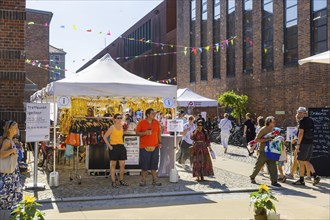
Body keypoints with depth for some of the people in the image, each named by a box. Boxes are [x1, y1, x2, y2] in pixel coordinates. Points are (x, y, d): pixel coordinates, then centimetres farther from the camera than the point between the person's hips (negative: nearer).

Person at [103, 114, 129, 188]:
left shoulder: (122, 127, 10)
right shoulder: (112, 128, -7)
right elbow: (105, 137, -8)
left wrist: (122, 144, 14)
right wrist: (109, 146, -12)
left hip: (121, 147, 6)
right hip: (114, 147, -6)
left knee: (122, 165, 6)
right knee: (113, 165, 1)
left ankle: (121, 180, 18)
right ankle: (113, 182, 6)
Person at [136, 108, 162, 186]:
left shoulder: (156, 122, 10)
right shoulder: (141, 123, -2)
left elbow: (159, 133, 15)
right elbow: (137, 132, 0)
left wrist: (160, 142, 7)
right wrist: (145, 133, -16)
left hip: (155, 147, 3)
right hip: (144, 147, -3)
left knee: (154, 164, 7)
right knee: (144, 165, 1)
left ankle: (155, 180, 13)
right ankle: (144, 180, 11)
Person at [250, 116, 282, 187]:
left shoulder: (272, 130, 12)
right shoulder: (263, 129, -11)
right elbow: (256, 139, -14)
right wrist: (266, 139, -23)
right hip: (263, 151, -6)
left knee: (273, 166, -1)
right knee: (258, 165, 6)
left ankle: (274, 181, 1)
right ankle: (252, 177, 26)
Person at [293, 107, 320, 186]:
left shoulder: (302, 121, -13)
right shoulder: (311, 120, 13)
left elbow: (301, 133, -18)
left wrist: (298, 144, -15)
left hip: (304, 143, -8)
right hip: (310, 143, 8)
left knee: (301, 162, 1)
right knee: (306, 161, 15)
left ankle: (301, 180, 6)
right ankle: (315, 176, 3)